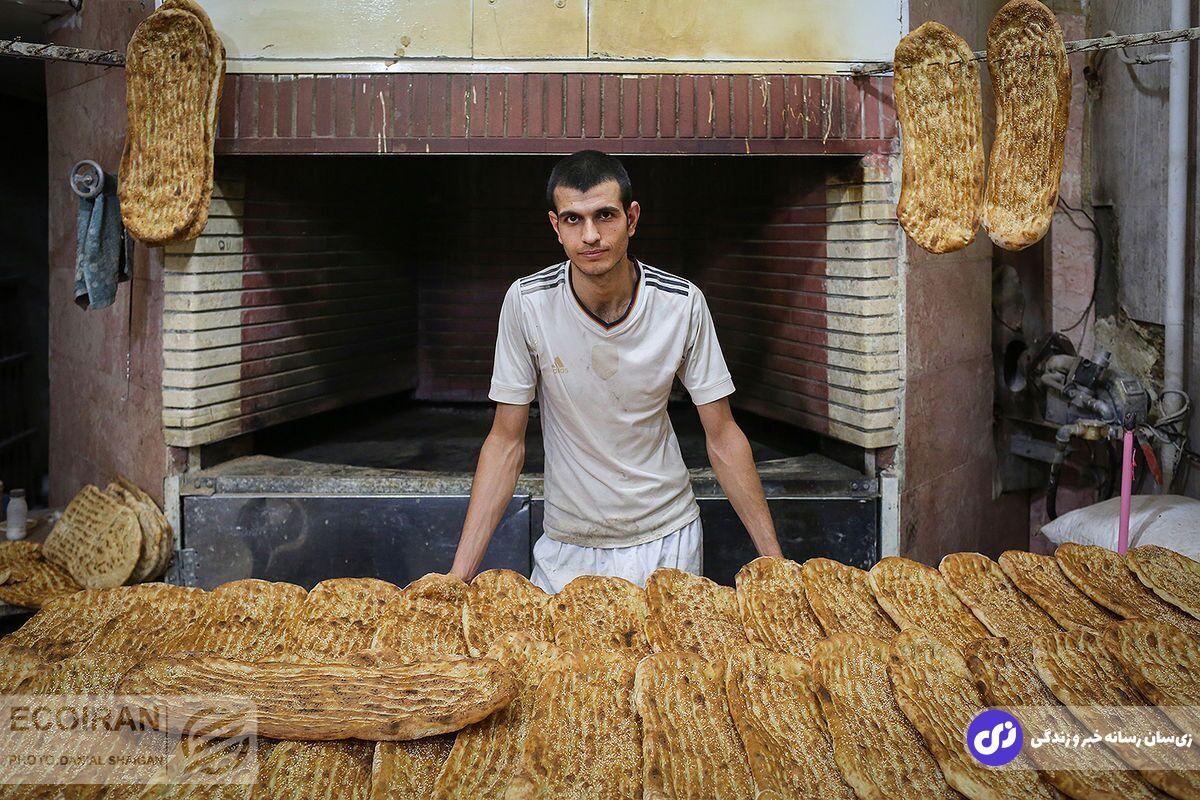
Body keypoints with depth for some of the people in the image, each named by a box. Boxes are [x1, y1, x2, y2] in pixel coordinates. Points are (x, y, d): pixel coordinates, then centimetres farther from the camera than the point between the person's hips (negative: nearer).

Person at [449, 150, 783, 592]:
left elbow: (723, 439, -6)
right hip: (566, 547, 0)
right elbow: (506, 442, -8)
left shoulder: (682, 303, -14)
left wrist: (775, 558, -8)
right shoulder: (527, 302, -15)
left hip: (667, 540, 1)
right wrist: (460, 573, -14)